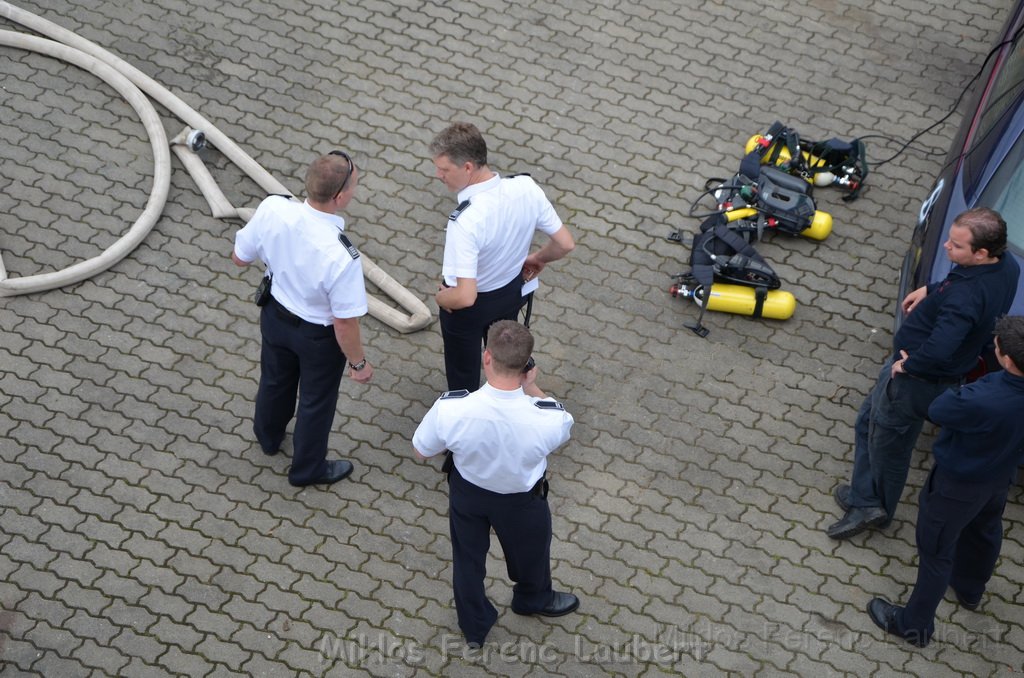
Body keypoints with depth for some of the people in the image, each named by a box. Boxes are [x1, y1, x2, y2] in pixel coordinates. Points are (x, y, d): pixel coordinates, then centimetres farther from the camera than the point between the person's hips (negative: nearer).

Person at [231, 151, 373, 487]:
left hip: (275, 314, 5)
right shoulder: (341, 257, -41)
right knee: (316, 400, 25)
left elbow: (240, 257, -9)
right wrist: (358, 362, -9)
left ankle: (269, 436, 64)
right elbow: (344, 322, -27)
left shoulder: (272, 208, -28)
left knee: (275, 380, 34)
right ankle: (308, 468, 51)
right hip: (319, 335, -5)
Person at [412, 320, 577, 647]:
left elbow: (422, 450, -14)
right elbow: (562, 429, -9)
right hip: (521, 501, -1)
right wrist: (531, 388, -10)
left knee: (468, 557, 30)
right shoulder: (549, 419, -37)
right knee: (529, 551, 32)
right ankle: (534, 599, 64)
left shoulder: (451, 409, -36)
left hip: (467, 492, 1)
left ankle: (474, 627, 53)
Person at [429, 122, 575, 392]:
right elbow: (565, 244, -13)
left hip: (471, 305, -6)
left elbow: (465, 296, -41)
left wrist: (441, 298, -18)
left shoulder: (465, 221, -42)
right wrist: (538, 259, 9)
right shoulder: (527, 188, -25)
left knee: (463, 371, 23)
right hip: (512, 290, 6)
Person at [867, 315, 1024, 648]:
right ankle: (970, 589, 62)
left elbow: (938, 410, -24)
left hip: (958, 484, -7)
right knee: (984, 530, 33)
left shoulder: (983, 402, -45)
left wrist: (965, 386, -7)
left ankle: (915, 624, 36)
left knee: (936, 550, 15)